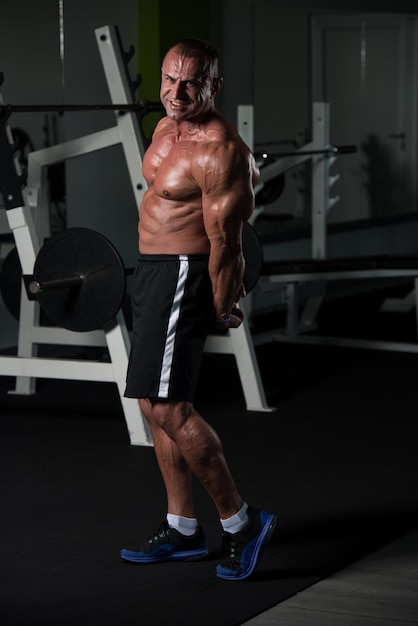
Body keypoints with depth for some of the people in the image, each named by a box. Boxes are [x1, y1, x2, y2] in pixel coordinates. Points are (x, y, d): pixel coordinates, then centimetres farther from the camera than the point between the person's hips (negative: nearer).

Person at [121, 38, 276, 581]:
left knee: (166, 408, -13)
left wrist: (222, 308, -10)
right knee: (156, 405, 12)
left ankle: (240, 521, -1)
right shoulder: (167, 127, 9)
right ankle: (182, 530, 20)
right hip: (152, 271, 10)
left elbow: (223, 241, -16)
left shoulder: (218, 150, -21)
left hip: (182, 276, -10)